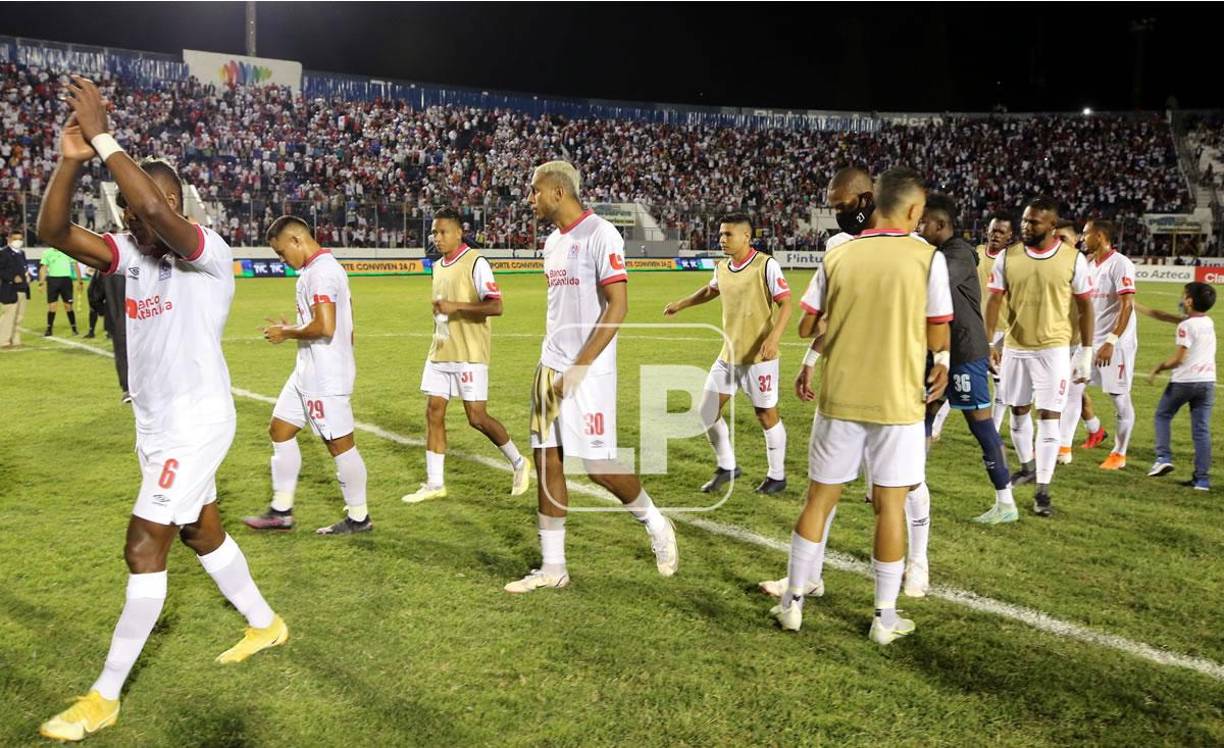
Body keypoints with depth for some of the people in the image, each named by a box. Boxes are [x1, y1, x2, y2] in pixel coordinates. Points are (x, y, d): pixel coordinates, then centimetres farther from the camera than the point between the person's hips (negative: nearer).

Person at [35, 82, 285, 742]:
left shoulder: (208, 253, -17)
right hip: (155, 421, 9)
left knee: (144, 550, -6)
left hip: (196, 419, -9)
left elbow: (153, 205, -36)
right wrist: (71, 160, -18)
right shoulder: (132, 254, 4)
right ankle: (265, 624, 41)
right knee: (202, 534, 21)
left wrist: (101, 136, -29)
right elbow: (53, 231, -6)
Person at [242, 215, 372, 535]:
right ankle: (281, 511, 23)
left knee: (339, 443, 0)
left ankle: (358, 518, 13)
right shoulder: (323, 267, 14)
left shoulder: (320, 271, -18)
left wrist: (287, 333, -12)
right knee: (280, 430, 15)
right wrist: (292, 330, 14)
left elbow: (325, 327, -27)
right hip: (308, 373, 11)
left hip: (325, 377, -11)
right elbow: (338, 324, 18)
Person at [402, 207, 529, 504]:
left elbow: (495, 306, -18)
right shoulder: (438, 266, 14)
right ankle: (435, 483, 11)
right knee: (433, 412, 3)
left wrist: (455, 306, -26)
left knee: (477, 418, -6)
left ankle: (519, 463, 16)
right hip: (440, 353, 8)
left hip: (469, 354, -8)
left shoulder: (475, 263, -10)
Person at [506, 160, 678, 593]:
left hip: (588, 372, -8)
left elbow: (617, 307, -17)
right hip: (550, 368, 8)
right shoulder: (552, 242, 14)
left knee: (598, 465, -4)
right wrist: (548, 360, 16)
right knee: (547, 462, 7)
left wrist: (577, 368, -20)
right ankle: (553, 568, 16)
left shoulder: (600, 235, -12)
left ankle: (656, 526, 24)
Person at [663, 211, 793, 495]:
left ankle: (777, 476, 19)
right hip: (728, 354, 7)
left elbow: (785, 304, -16)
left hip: (759, 356, -7)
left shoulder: (766, 265, -14)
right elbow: (710, 290, 29)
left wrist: (774, 337, -28)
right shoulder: (722, 268, 7)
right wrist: (681, 304, 32)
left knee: (766, 415, 2)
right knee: (708, 411, 7)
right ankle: (726, 466, 24)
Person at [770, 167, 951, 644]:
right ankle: (885, 617, 16)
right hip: (898, 401, -2)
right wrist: (942, 361, 18)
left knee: (819, 497, 12)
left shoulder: (838, 256, 1)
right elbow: (938, 339, -4)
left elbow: (806, 327, 4)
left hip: (839, 397, 2)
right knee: (890, 504, 7)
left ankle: (793, 601, 19)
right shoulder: (927, 258, -5)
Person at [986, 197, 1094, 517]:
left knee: (1049, 418, -5)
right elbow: (995, 300, 2)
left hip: (1053, 349, -3)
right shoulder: (1007, 257, -2)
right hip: (1014, 347, 3)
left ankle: (1043, 489, 1)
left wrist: (1086, 352, -2)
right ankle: (1027, 466, 37)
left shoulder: (1073, 259, -6)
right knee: (1018, 411, 15)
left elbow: (1085, 307, 0)